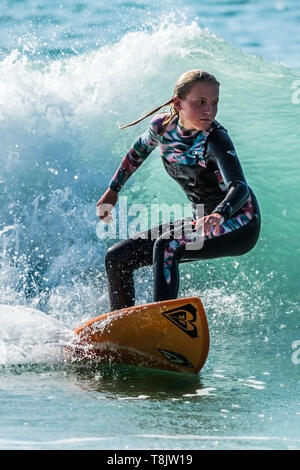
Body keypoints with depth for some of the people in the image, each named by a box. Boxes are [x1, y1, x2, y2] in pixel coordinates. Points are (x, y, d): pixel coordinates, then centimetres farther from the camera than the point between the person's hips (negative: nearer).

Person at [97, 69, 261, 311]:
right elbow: (139, 151, 16)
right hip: (203, 220, 7)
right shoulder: (162, 126, -6)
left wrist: (219, 214, -59)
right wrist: (113, 190, 21)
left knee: (166, 246, -33)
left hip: (239, 225, -7)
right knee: (118, 257, 2)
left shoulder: (216, 140, -25)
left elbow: (239, 187, -39)